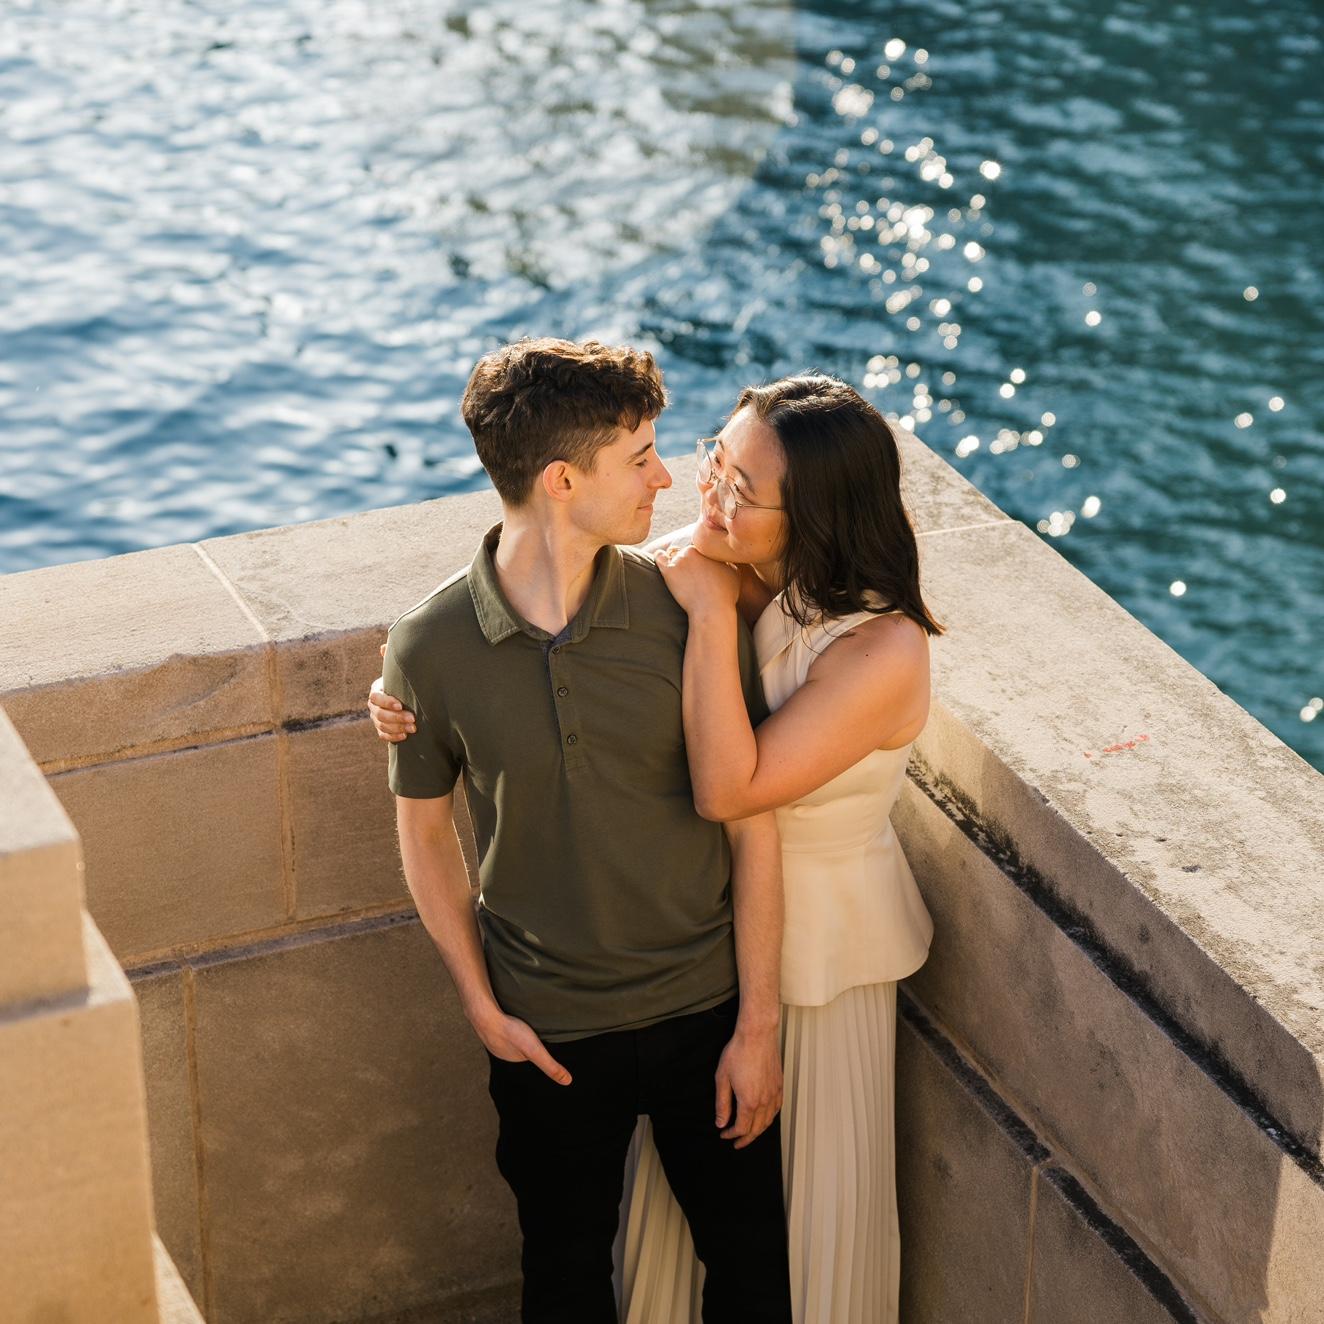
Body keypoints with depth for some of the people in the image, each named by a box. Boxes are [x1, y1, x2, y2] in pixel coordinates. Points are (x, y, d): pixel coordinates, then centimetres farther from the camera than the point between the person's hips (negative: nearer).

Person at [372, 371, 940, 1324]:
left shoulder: (883, 648, -30)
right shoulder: (693, 565, -13)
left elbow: (727, 789, -34)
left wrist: (711, 616, -33)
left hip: (818, 936, -5)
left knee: (811, 1185, 17)